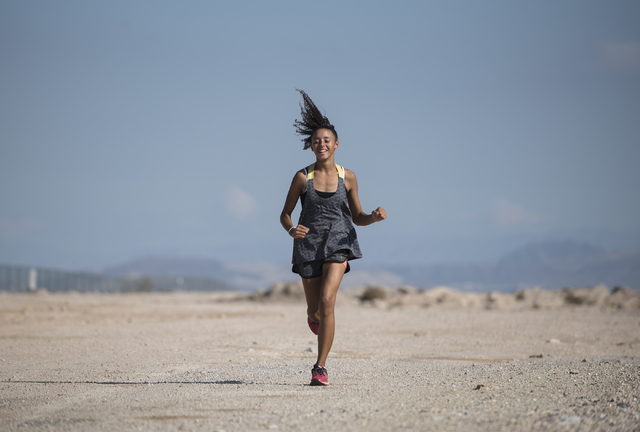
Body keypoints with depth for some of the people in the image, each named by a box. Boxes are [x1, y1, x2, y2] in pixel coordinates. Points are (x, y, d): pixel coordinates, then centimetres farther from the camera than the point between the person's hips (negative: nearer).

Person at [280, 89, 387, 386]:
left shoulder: (347, 178, 1)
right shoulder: (302, 178, -3)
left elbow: (357, 217, 11)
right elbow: (285, 214, 4)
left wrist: (374, 217, -11)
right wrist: (291, 229, -18)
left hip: (338, 244, -1)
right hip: (308, 246, 1)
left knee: (327, 301, -22)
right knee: (314, 311, 9)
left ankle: (320, 367, -15)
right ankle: (315, 316, 52)